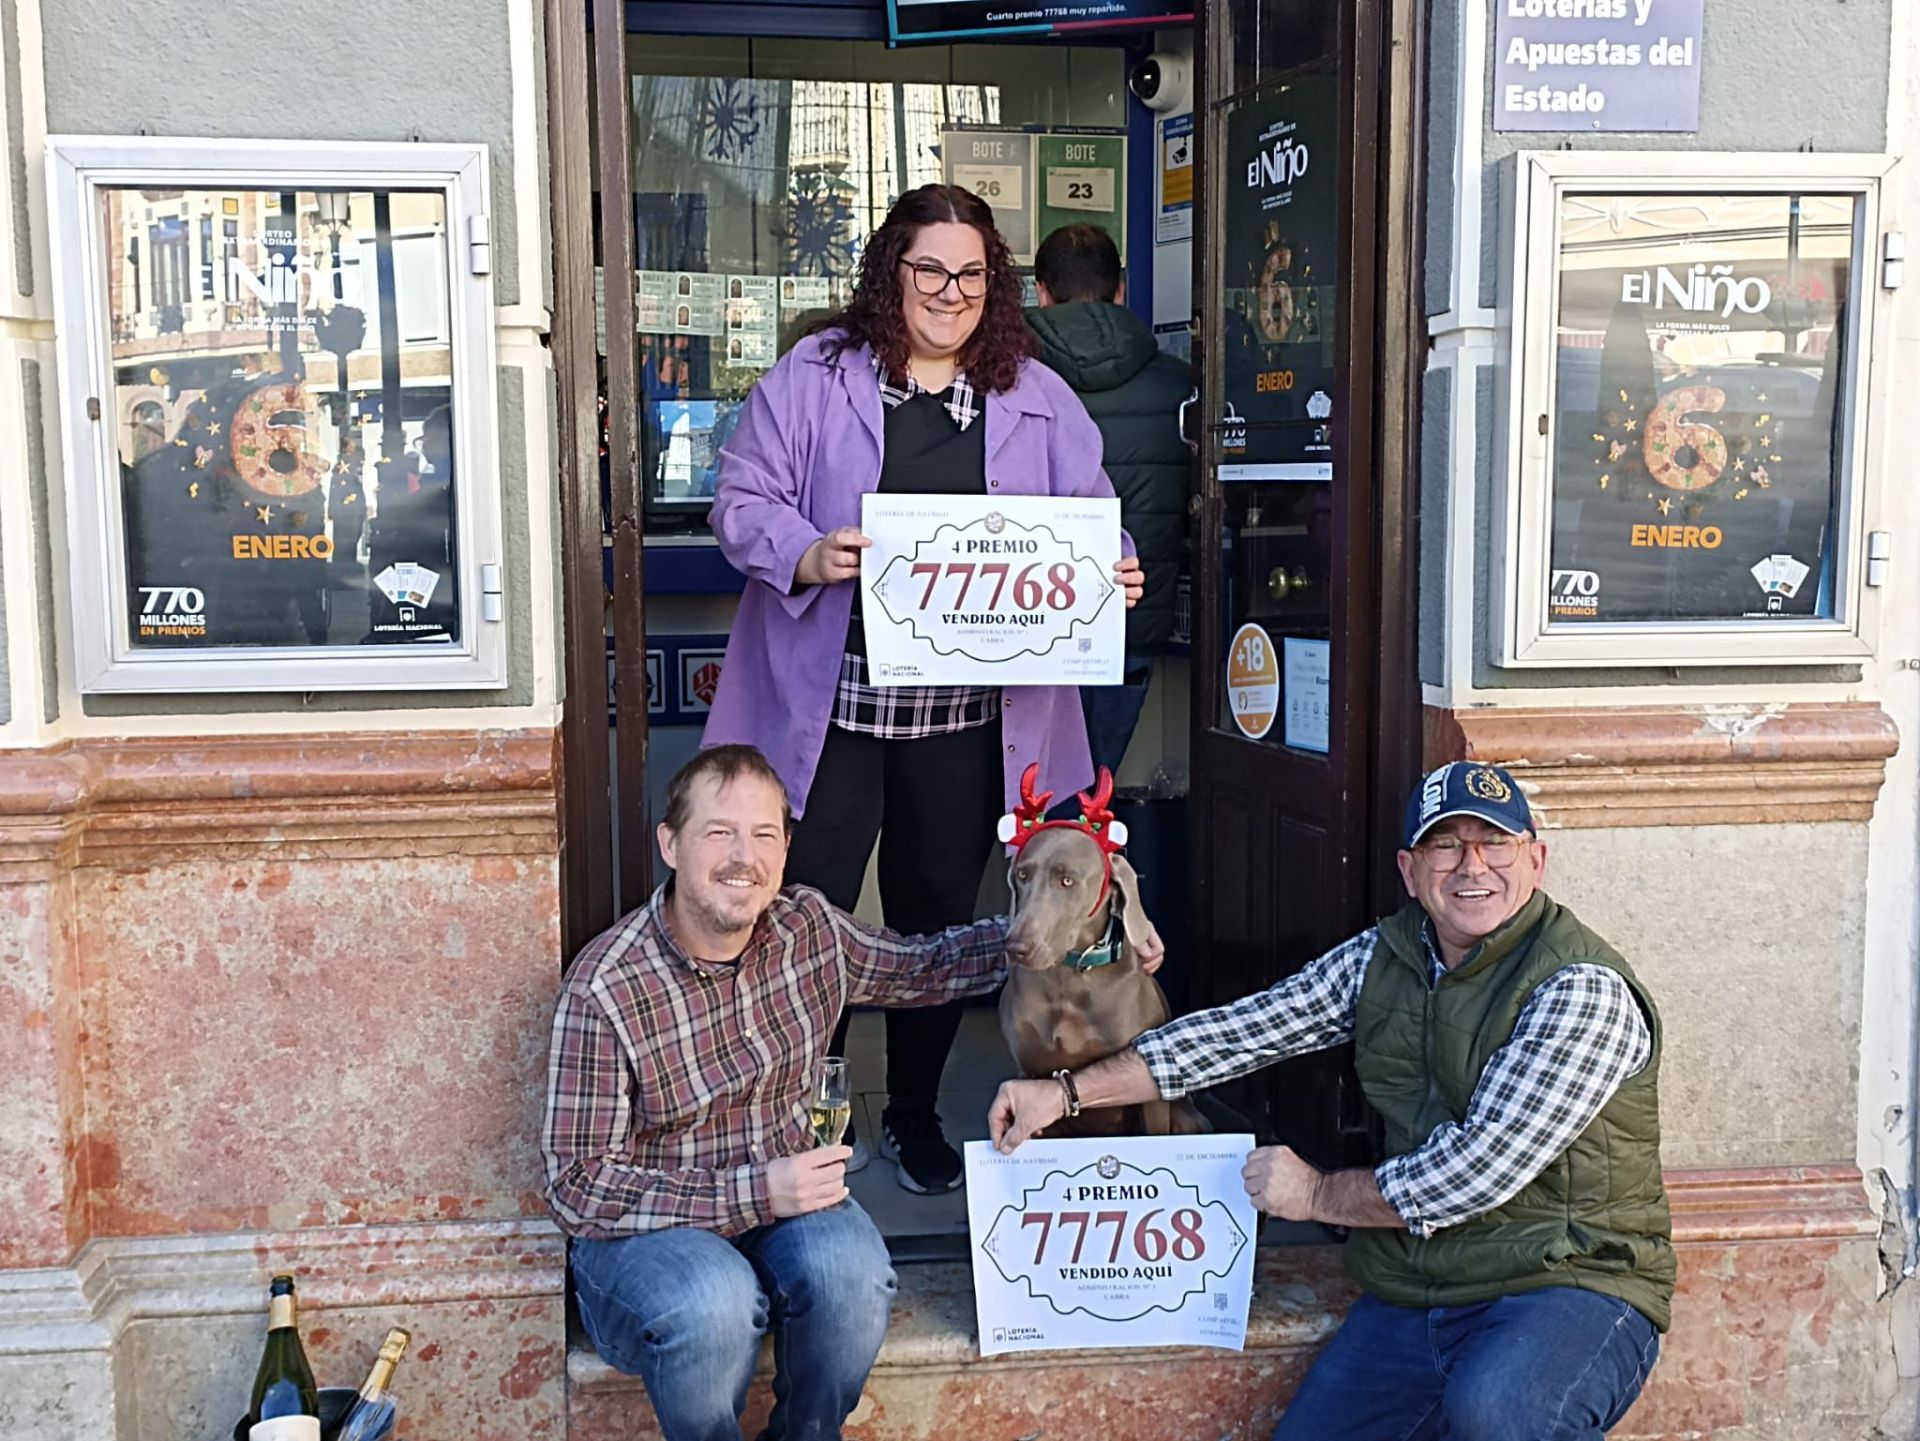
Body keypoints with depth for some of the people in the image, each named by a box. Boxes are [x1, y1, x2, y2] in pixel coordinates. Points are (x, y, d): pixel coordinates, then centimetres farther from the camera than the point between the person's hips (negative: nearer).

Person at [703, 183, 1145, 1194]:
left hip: (968, 714, 3)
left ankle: (916, 1114, 32)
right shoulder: (811, 378, 1)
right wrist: (808, 557, -20)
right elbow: (742, 502, -1)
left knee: (939, 916, 13)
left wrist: (1113, 574, -10)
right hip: (831, 702, -2)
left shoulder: (1037, 400, 10)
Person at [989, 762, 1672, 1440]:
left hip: (1570, 1284, -6)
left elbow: (1480, 1169, -20)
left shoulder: (1582, 989, -15)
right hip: (1410, 1295, 6)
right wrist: (1068, 1092, 0)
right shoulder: (1381, 956, 6)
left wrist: (1318, 1193, -7)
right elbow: (1243, 1030, 5)